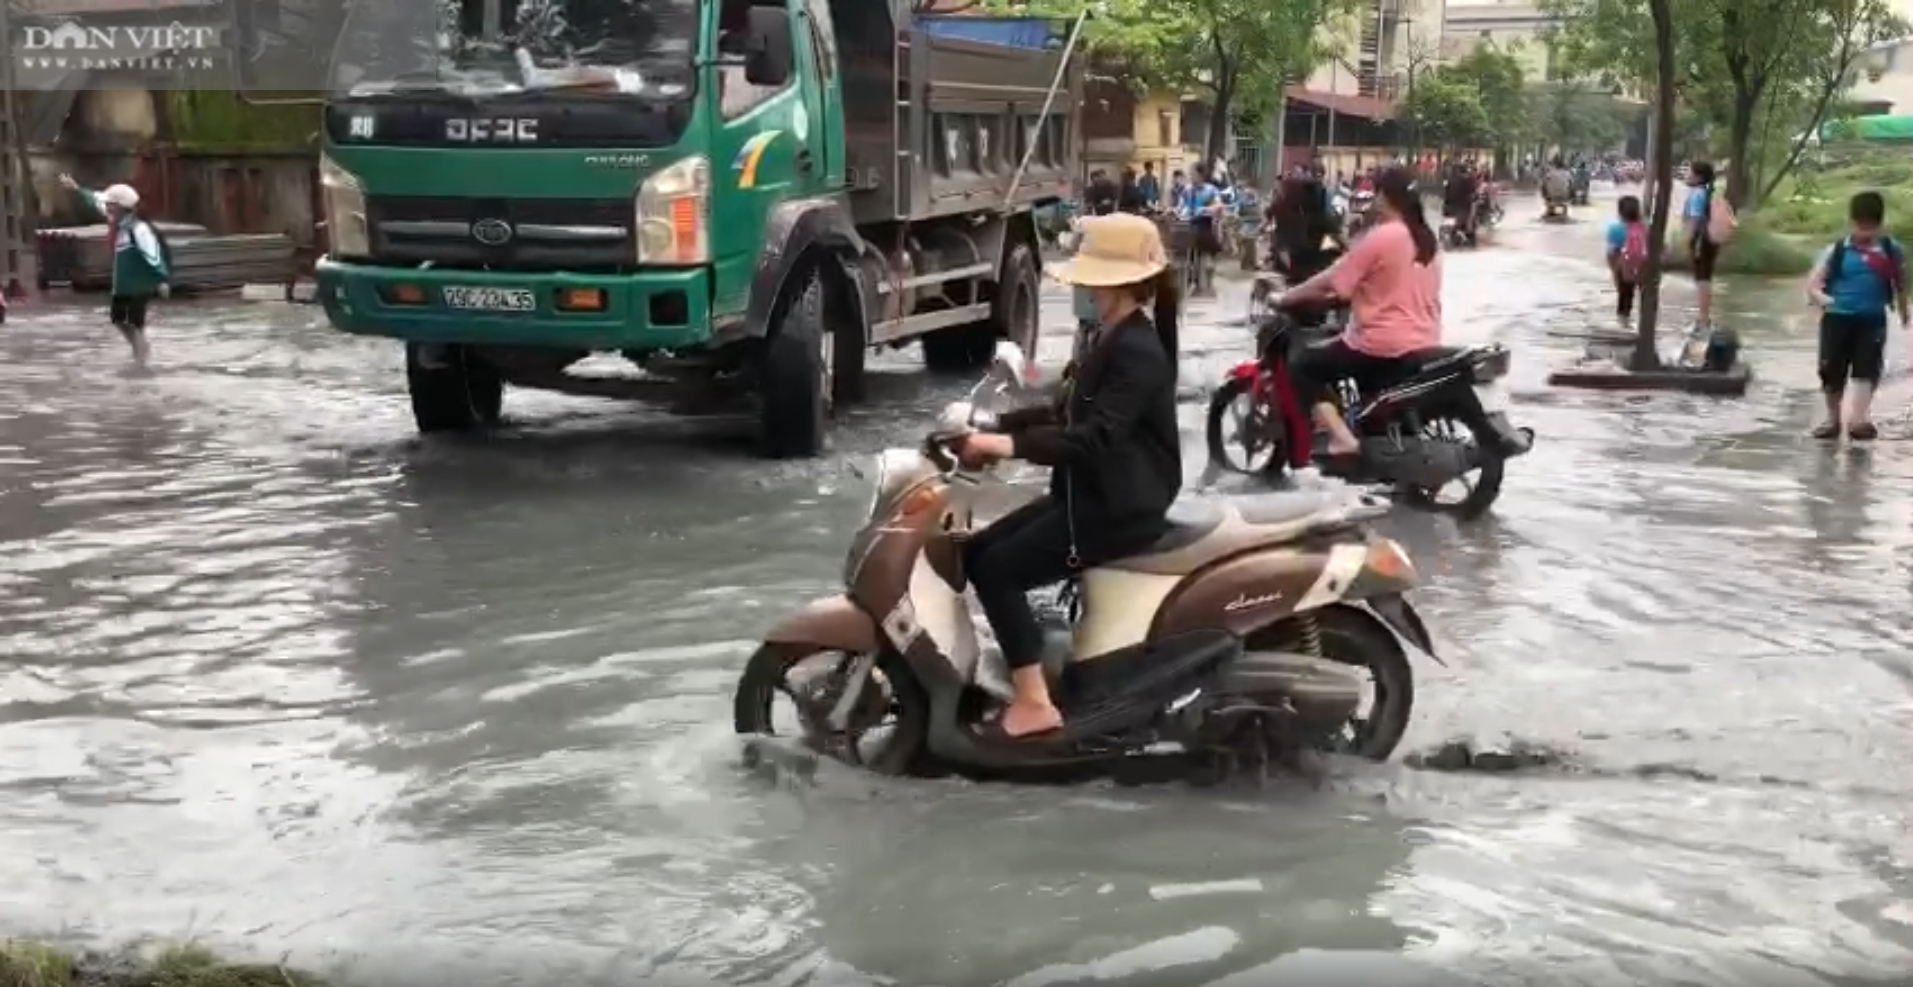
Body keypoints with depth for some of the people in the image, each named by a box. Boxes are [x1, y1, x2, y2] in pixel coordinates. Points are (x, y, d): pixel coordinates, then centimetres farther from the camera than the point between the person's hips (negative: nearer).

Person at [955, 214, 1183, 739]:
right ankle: (1024, 673, 13)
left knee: (998, 569, -15)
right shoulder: (1109, 338, 13)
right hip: (1090, 495, 10)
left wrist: (1009, 445, -34)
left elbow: (1095, 437, -30)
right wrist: (994, 426, 6)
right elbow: (1068, 414, 18)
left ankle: (1034, 704, -10)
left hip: (1121, 506, -10)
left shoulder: (1137, 351, -20)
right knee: (976, 553, 6)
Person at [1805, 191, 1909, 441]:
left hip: (1872, 319, 0)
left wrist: (1902, 310, 25)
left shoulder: (1891, 249, 1)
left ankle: (1859, 419, -12)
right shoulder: (1837, 251, -4)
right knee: (1831, 371, 4)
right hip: (1838, 317, 0)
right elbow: (1812, 283, -6)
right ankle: (1832, 420, 21)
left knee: (1867, 370, -11)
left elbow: (1900, 281, 17)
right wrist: (1821, 297, -27)